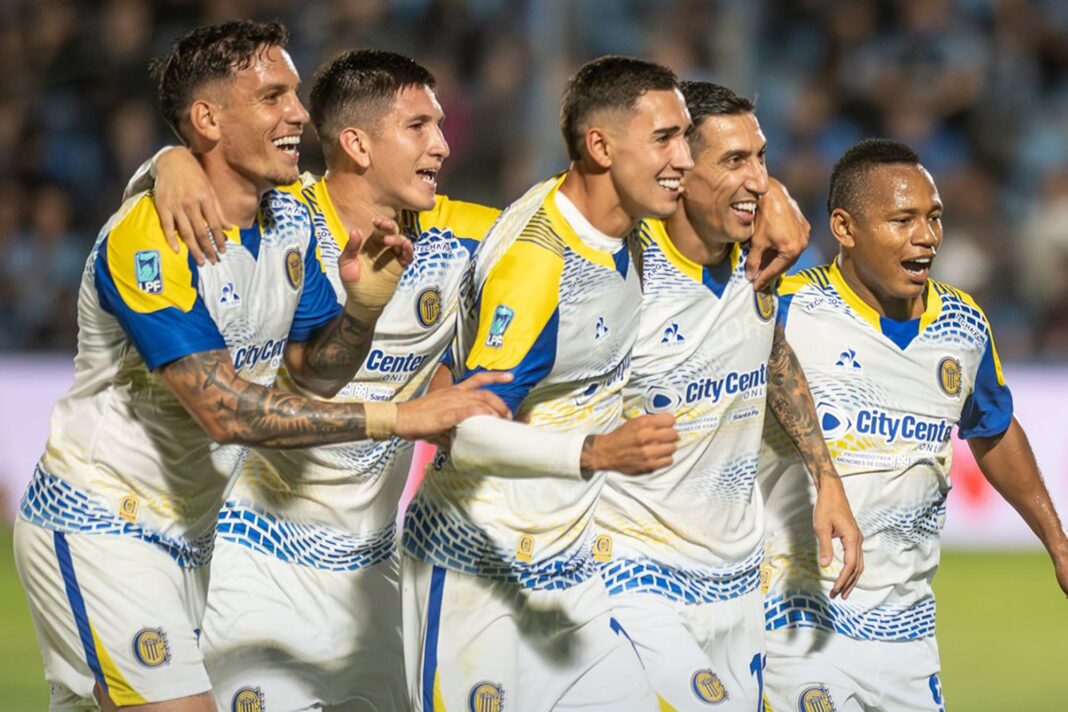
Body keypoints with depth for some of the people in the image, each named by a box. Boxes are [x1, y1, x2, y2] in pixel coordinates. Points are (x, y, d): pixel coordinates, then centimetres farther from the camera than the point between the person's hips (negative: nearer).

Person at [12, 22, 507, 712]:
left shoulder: (291, 219, 3)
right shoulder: (150, 239, -23)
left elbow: (316, 370, 8)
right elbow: (224, 410, -28)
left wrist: (363, 303, -14)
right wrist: (400, 417, -29)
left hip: (190, 529, 8)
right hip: (97, 526, -8)